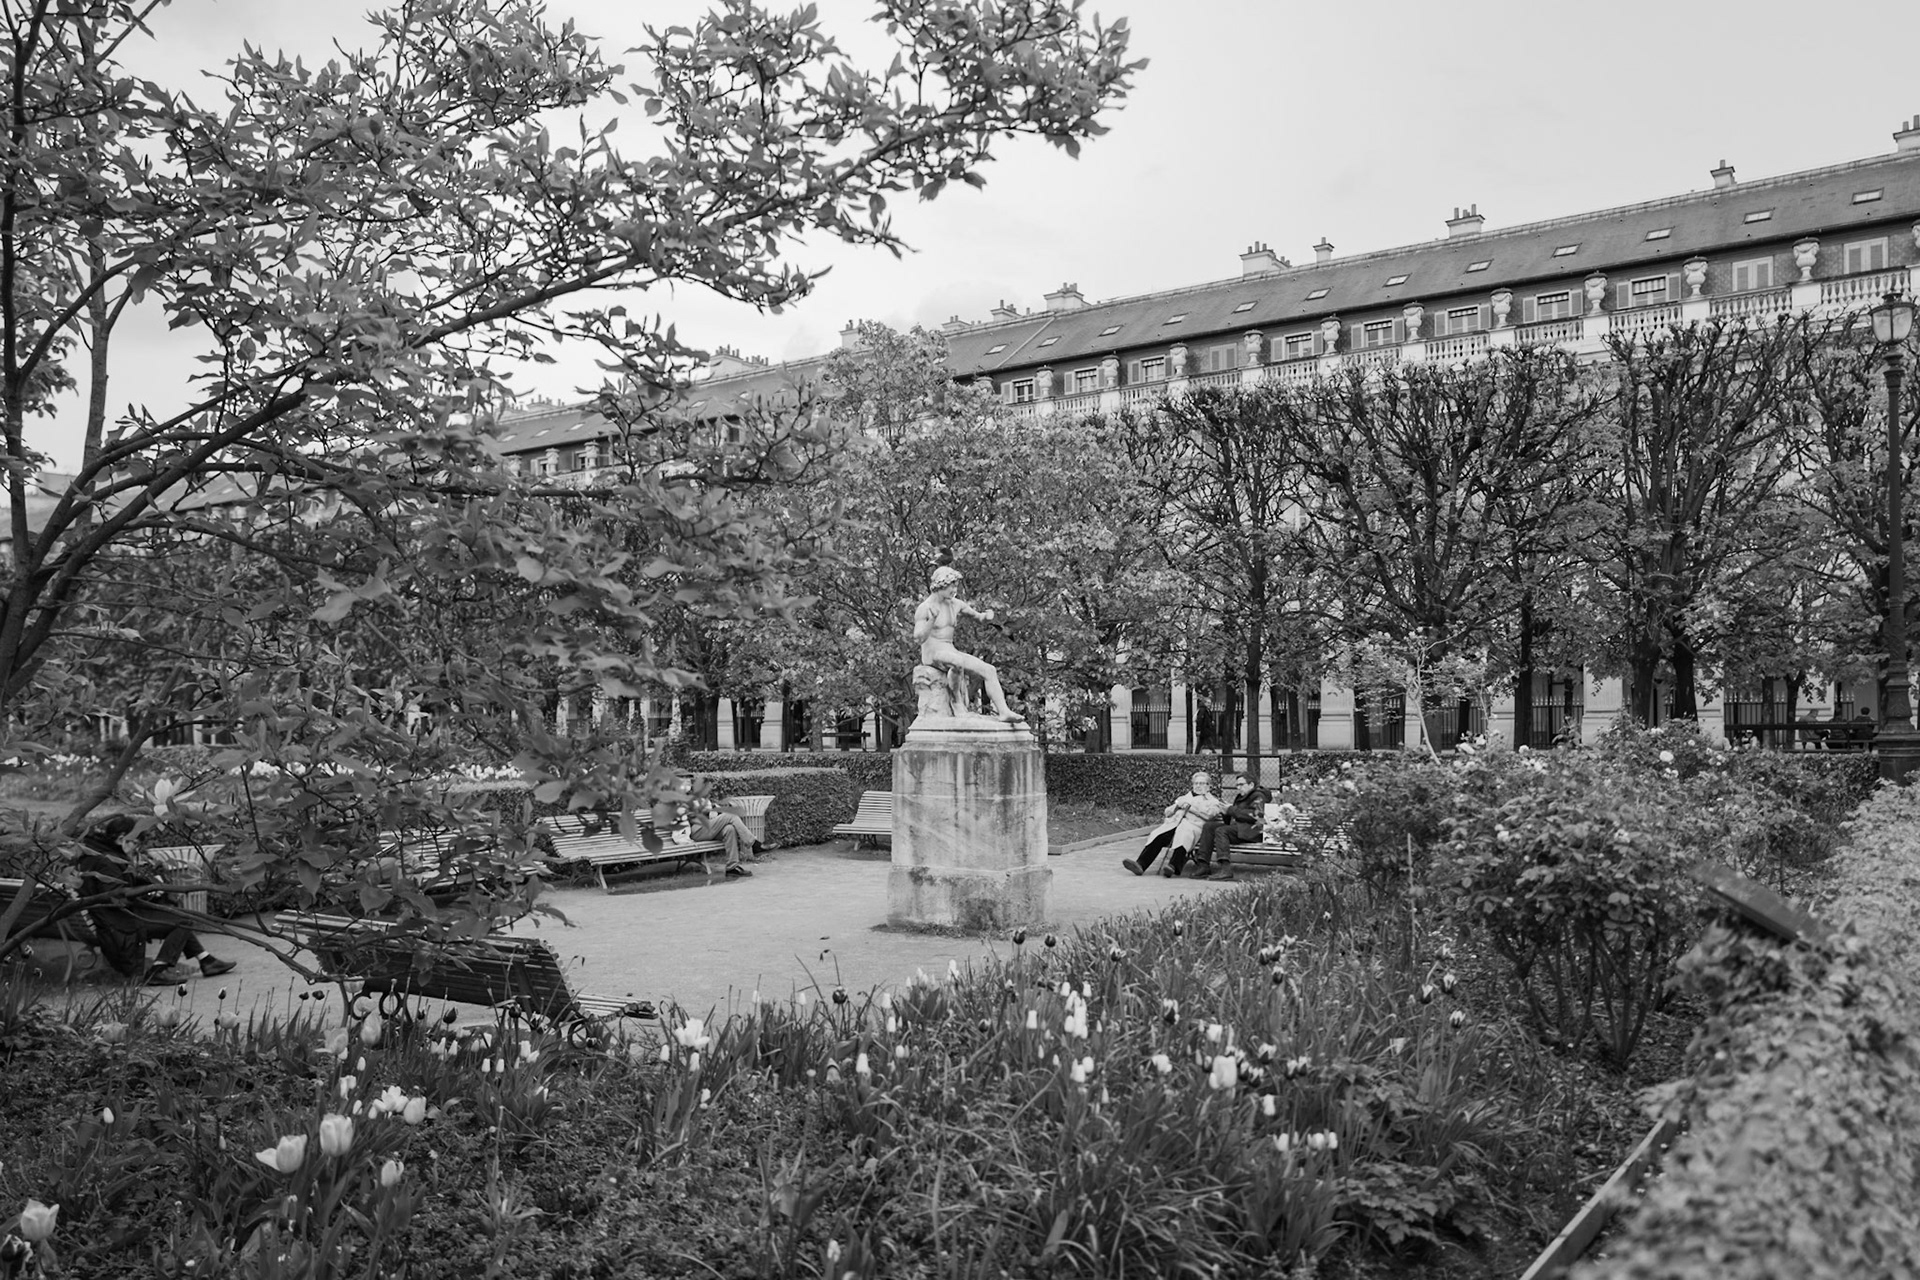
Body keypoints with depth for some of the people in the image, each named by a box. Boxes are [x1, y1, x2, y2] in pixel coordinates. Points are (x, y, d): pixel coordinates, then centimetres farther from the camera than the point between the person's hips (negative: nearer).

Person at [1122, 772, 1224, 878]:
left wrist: (1191, 806, -3)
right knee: (1157, 835, -26)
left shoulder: (1213, 801, 22)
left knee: (1183, 834, -41)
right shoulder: (1184, 798, 37)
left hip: (1194, 825, -5)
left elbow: (1210, 813, -2)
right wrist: (1177, 806, 8)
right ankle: (1140, 864, -41)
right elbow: (1167, 812, 28)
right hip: (1174, 823, 5)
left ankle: (1173, 867, -57)